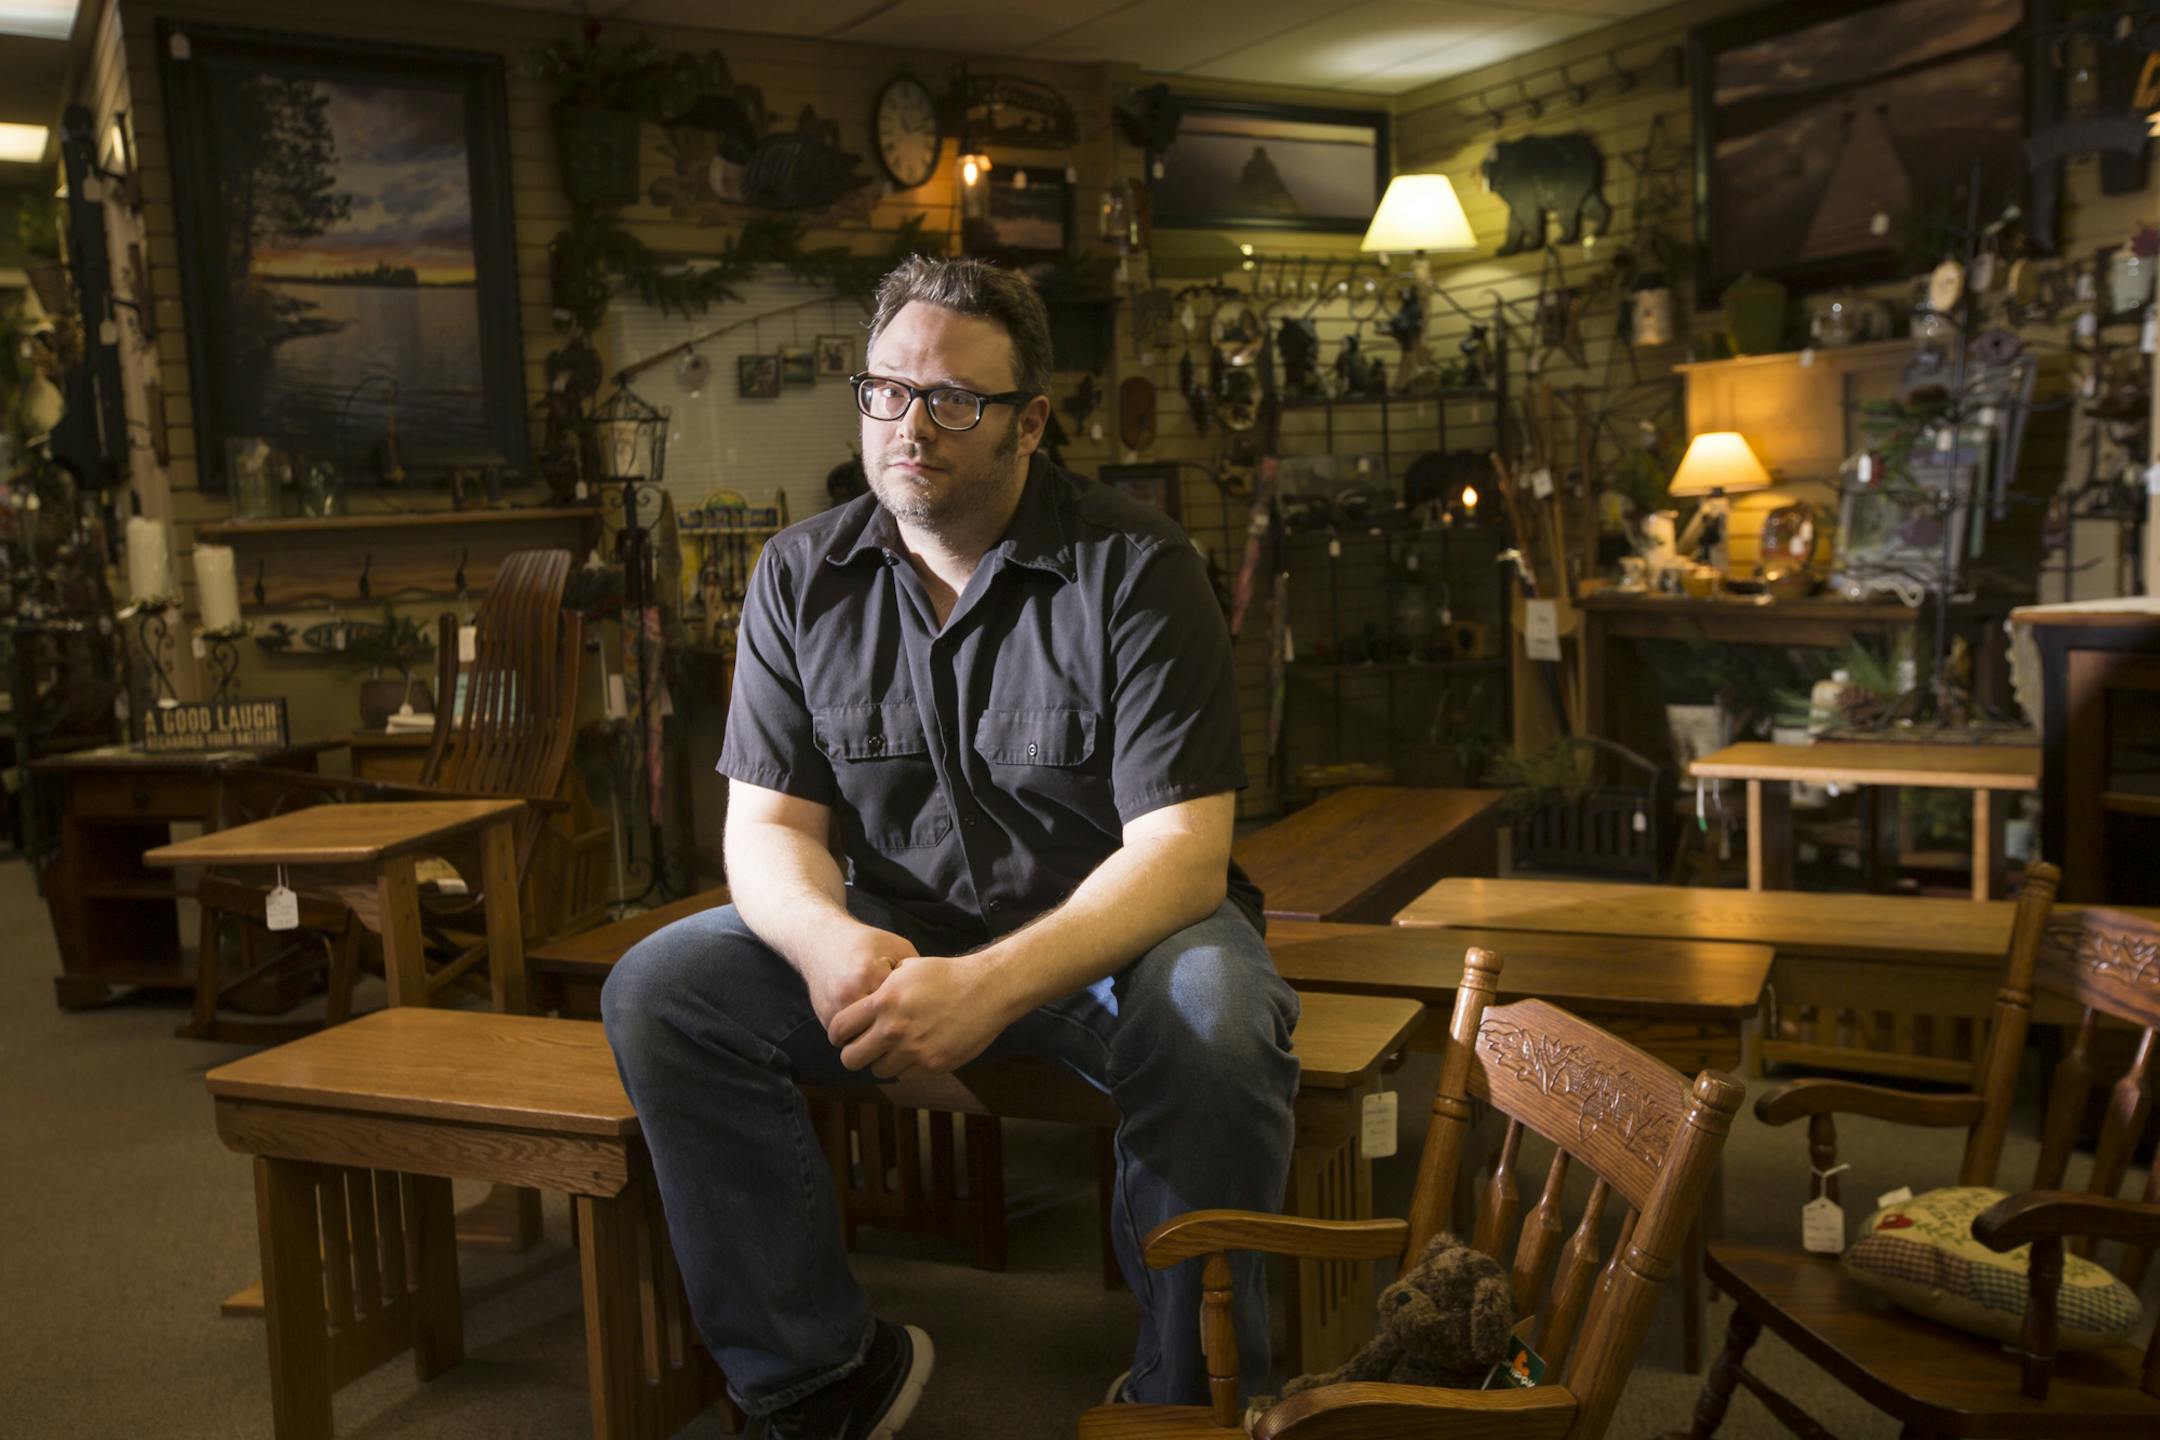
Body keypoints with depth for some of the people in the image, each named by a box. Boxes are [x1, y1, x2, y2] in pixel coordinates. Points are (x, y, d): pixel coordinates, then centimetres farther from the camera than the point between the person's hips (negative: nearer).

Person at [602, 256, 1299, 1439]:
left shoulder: (1134, 568, -13)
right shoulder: (803, 575, 0)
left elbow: (1181, 851, -20)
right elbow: (768, 825, -2)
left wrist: (995, 984, -36)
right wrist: (827, 941, -27)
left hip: (1111, 930, -3)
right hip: (894, 932, 4)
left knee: (1214, 1026, -36)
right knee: (658, 990, -17)